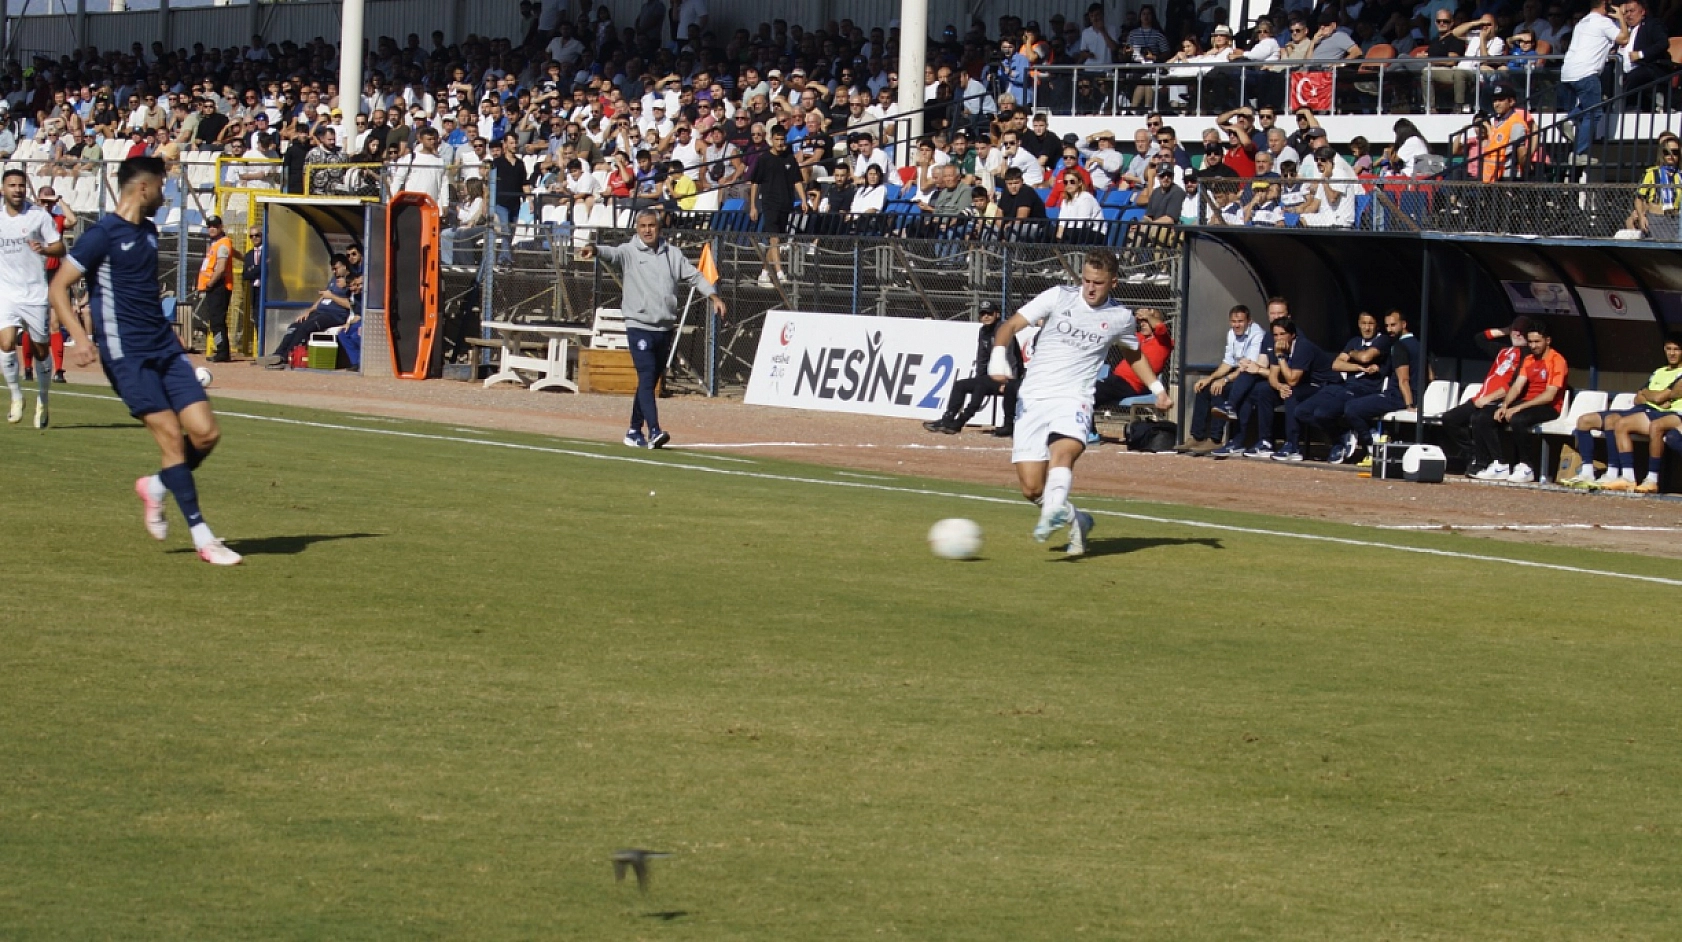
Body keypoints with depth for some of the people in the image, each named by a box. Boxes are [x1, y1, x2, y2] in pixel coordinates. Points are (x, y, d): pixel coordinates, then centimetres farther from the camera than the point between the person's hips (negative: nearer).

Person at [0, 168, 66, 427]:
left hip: (35, 294, -2)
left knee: (41, 350, 5)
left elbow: (60, 248, -5)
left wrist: (44, 249, -23)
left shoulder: (39, 216, -2)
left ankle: (42, 403, 23)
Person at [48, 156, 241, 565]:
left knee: (206, 433, -4)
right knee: (172, 436, -12)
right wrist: (81, 340, -22)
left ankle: (156, 487, 22)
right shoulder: (103, 234, -9)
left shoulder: (149, 232, 14)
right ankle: (202, 538, -7)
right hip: (126, 354, -7)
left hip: (164, 347, 7)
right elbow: (58, 288, -10)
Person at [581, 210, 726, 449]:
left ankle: (635, 431, 21)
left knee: (649, 382, 11)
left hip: (665, 328, 5)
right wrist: (594, 250, -43)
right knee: (646, 379, -15)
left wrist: (714, 297, 2)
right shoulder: (628, 252, -1)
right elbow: (612, 253, -21)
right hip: (639, 327, -5)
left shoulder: (672, 254, 12)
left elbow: (694, 276, 14)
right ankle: (654, 431, -22)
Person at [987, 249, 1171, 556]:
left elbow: (1134, 355, 32)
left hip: (1074, 401, -1)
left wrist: (1158, 389, 21)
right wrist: (999, 356, -18)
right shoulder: (1058, 297, 3)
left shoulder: (1120, 317, 10)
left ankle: (1054, 513, -60)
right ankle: (1076, 520, 22)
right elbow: (1010, 326, 1)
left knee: (1062, 452, -34)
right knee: (1032, 488, -5)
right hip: (1032, 400, 1)